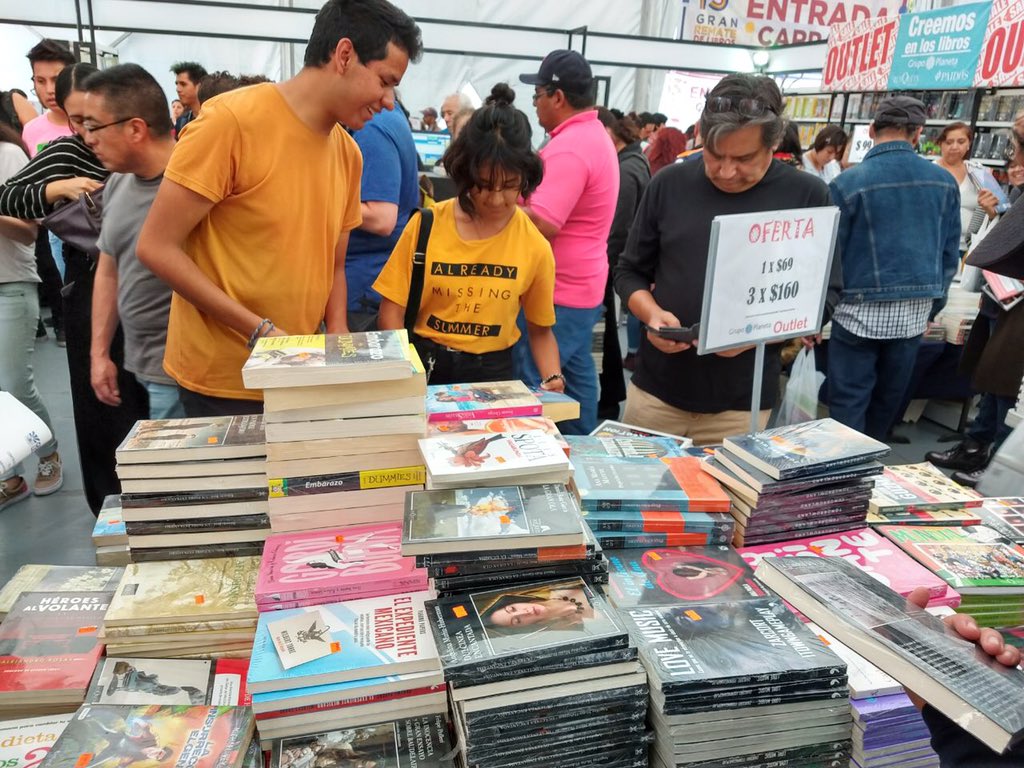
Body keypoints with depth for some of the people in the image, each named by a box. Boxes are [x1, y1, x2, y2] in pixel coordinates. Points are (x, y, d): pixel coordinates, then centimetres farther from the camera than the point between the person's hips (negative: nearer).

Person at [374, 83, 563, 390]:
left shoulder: (535, 246, -3)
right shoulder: (426, 224, -5)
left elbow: (540, 330, 8)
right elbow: (393, 309, -2)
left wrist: (553, 378, -10)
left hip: (492, 370, 1)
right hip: (424, 364, 0)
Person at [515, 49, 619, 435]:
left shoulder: (570, 147, -20)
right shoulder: (595, 135, 13)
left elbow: (543, 225, -26)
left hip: (560, 291, -11)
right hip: (582, 285, 11)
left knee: (532, 383, -4)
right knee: (576, 371, 17)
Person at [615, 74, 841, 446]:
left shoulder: (807, 194, -5)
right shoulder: (670, 183, 0)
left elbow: (825, 295, -2)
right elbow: (630, 272, 7)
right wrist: (652, 314, -13)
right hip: (656, 389, 2)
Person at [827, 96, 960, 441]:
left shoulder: (847, 183, -11)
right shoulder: (944, 182, 3)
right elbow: (950, 255, 9)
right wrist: (932, 306, 20)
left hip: (860, 312, -5)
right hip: (914, 314, 5)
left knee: (848, 404, 3)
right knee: (888, 400, 18)